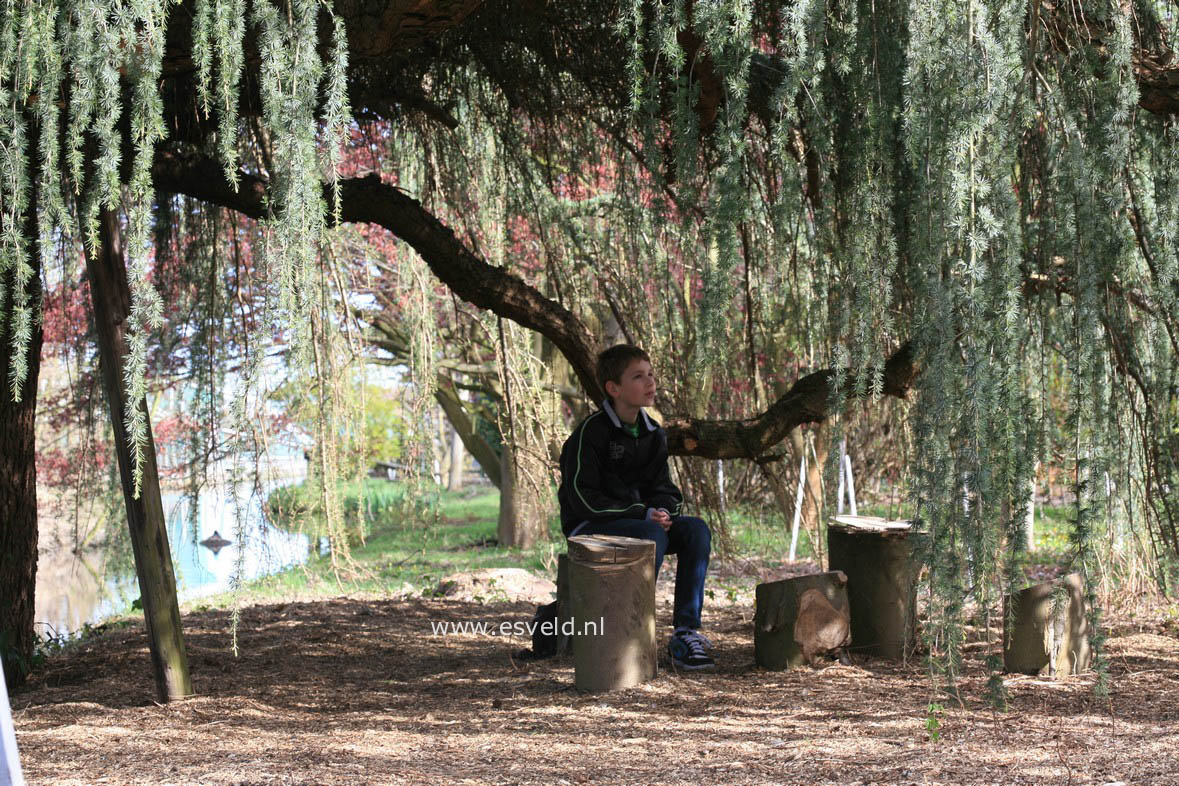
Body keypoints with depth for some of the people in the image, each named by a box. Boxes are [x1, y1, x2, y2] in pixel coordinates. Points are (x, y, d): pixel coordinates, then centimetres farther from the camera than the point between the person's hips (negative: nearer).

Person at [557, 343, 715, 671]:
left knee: (696, 529, -18)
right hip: (589, 527, -7)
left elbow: (662, 487, 13)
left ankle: (686, 631, -21)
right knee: (652, 535, -34)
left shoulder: (653, 433, 8)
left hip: (639, 521, 7)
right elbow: (583, 499, -18)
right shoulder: (591, 432, -14)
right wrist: (643, 514, -23)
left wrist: (663, 510, -13)